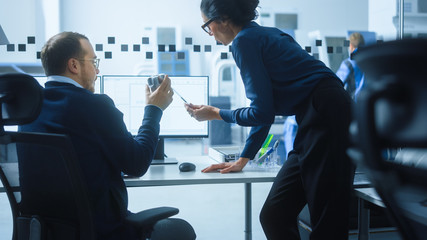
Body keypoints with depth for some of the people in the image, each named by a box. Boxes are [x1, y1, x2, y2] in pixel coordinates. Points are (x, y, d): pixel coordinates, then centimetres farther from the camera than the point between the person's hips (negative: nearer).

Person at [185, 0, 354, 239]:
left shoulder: (245, 40, -5)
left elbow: (262, 113, -8)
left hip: (326, 116, -9)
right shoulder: (264, 34, 22)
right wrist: (242, 160, 27)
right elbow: (266, 109, 25)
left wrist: (215, 113, 7)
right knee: (273, 215, 9)